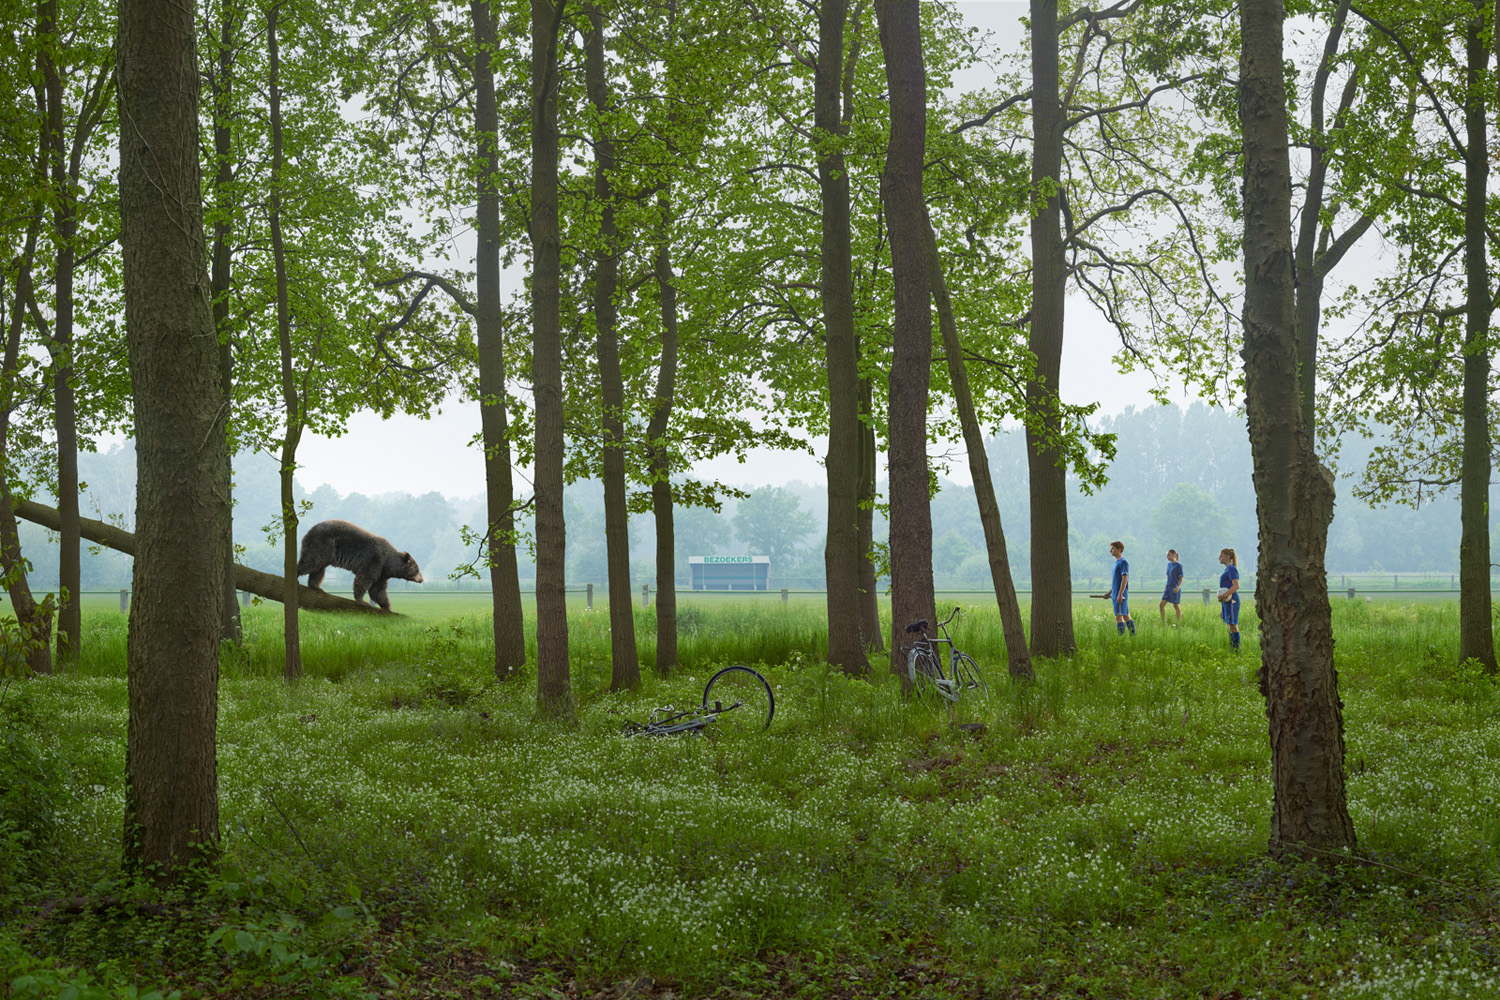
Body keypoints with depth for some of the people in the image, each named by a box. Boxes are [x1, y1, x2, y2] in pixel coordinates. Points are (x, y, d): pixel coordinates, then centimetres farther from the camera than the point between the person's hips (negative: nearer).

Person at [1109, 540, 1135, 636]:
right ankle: (1133, 636, 14)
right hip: (1115, 595, 9)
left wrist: (1120, 594, -23)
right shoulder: (1117, 562, 17)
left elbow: (1124, 579, -18)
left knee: (1119, 616, -11)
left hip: (1120, 595, -9)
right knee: (1126, 616, 11)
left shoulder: (1123, 562, -11)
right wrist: (1110, 592, 24)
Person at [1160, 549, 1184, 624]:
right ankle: (1163, 623, 5)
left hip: (1175, 588, -7)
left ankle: (1179, 623, 7)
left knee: (1176, 606, -1)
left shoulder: (1178, 565, -8)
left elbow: (1181, 578, -10)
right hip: (1168, 587, 7)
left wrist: (1178, 587, -23)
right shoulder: (1169, 564, 13)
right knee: (1161, 605, -1)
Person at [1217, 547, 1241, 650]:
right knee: (1230, 626, 11)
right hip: (1227, 602, 10)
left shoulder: (1232, 569, -10)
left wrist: (1224, 595, -26)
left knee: (1233, 626, -9)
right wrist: (1221, 609, 23)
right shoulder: (1227, 569, 19)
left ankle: (1236, 650, -8)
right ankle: (1231, 649, 14)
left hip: (1231, 601, -10)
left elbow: (1236, 586, -21)